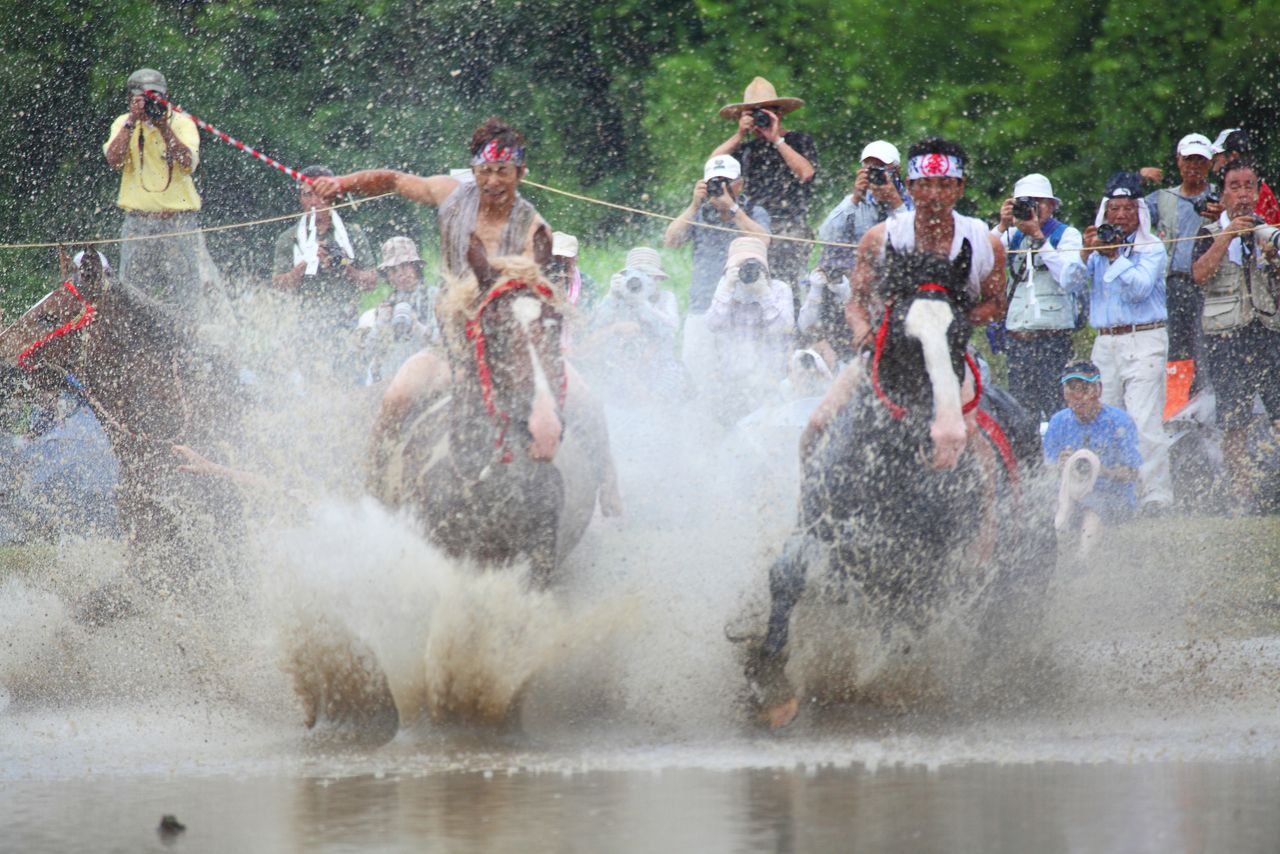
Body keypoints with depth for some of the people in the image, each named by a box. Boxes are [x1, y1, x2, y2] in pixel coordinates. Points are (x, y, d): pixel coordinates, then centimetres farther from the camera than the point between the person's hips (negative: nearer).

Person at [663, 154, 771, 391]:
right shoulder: (699, 214, 13)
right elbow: (670, 241, 0)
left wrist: (732, 208, -14)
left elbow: (762, 240, -14)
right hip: (702, 307, 3)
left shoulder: (754, 213, 7)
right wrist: (694, 205, -7)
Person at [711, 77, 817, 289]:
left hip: (789, 231, -4)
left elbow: (806, 172, -8)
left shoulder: (800, 141, 9)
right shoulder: (746, 148, 18)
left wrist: (777, 140, -4)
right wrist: (739, 135, 1)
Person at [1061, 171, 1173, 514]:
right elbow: (1071, 284, 4)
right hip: (1105, 342, 5)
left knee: (1144, 422, -13)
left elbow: (1139, 288, -14)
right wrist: (1087, 253, -11)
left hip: (1143, 340, -5)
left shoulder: (1151, 248, 0)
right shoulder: (1098, 246, 13)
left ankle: (1156, 495, -14)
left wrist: (1114, 256, -16)